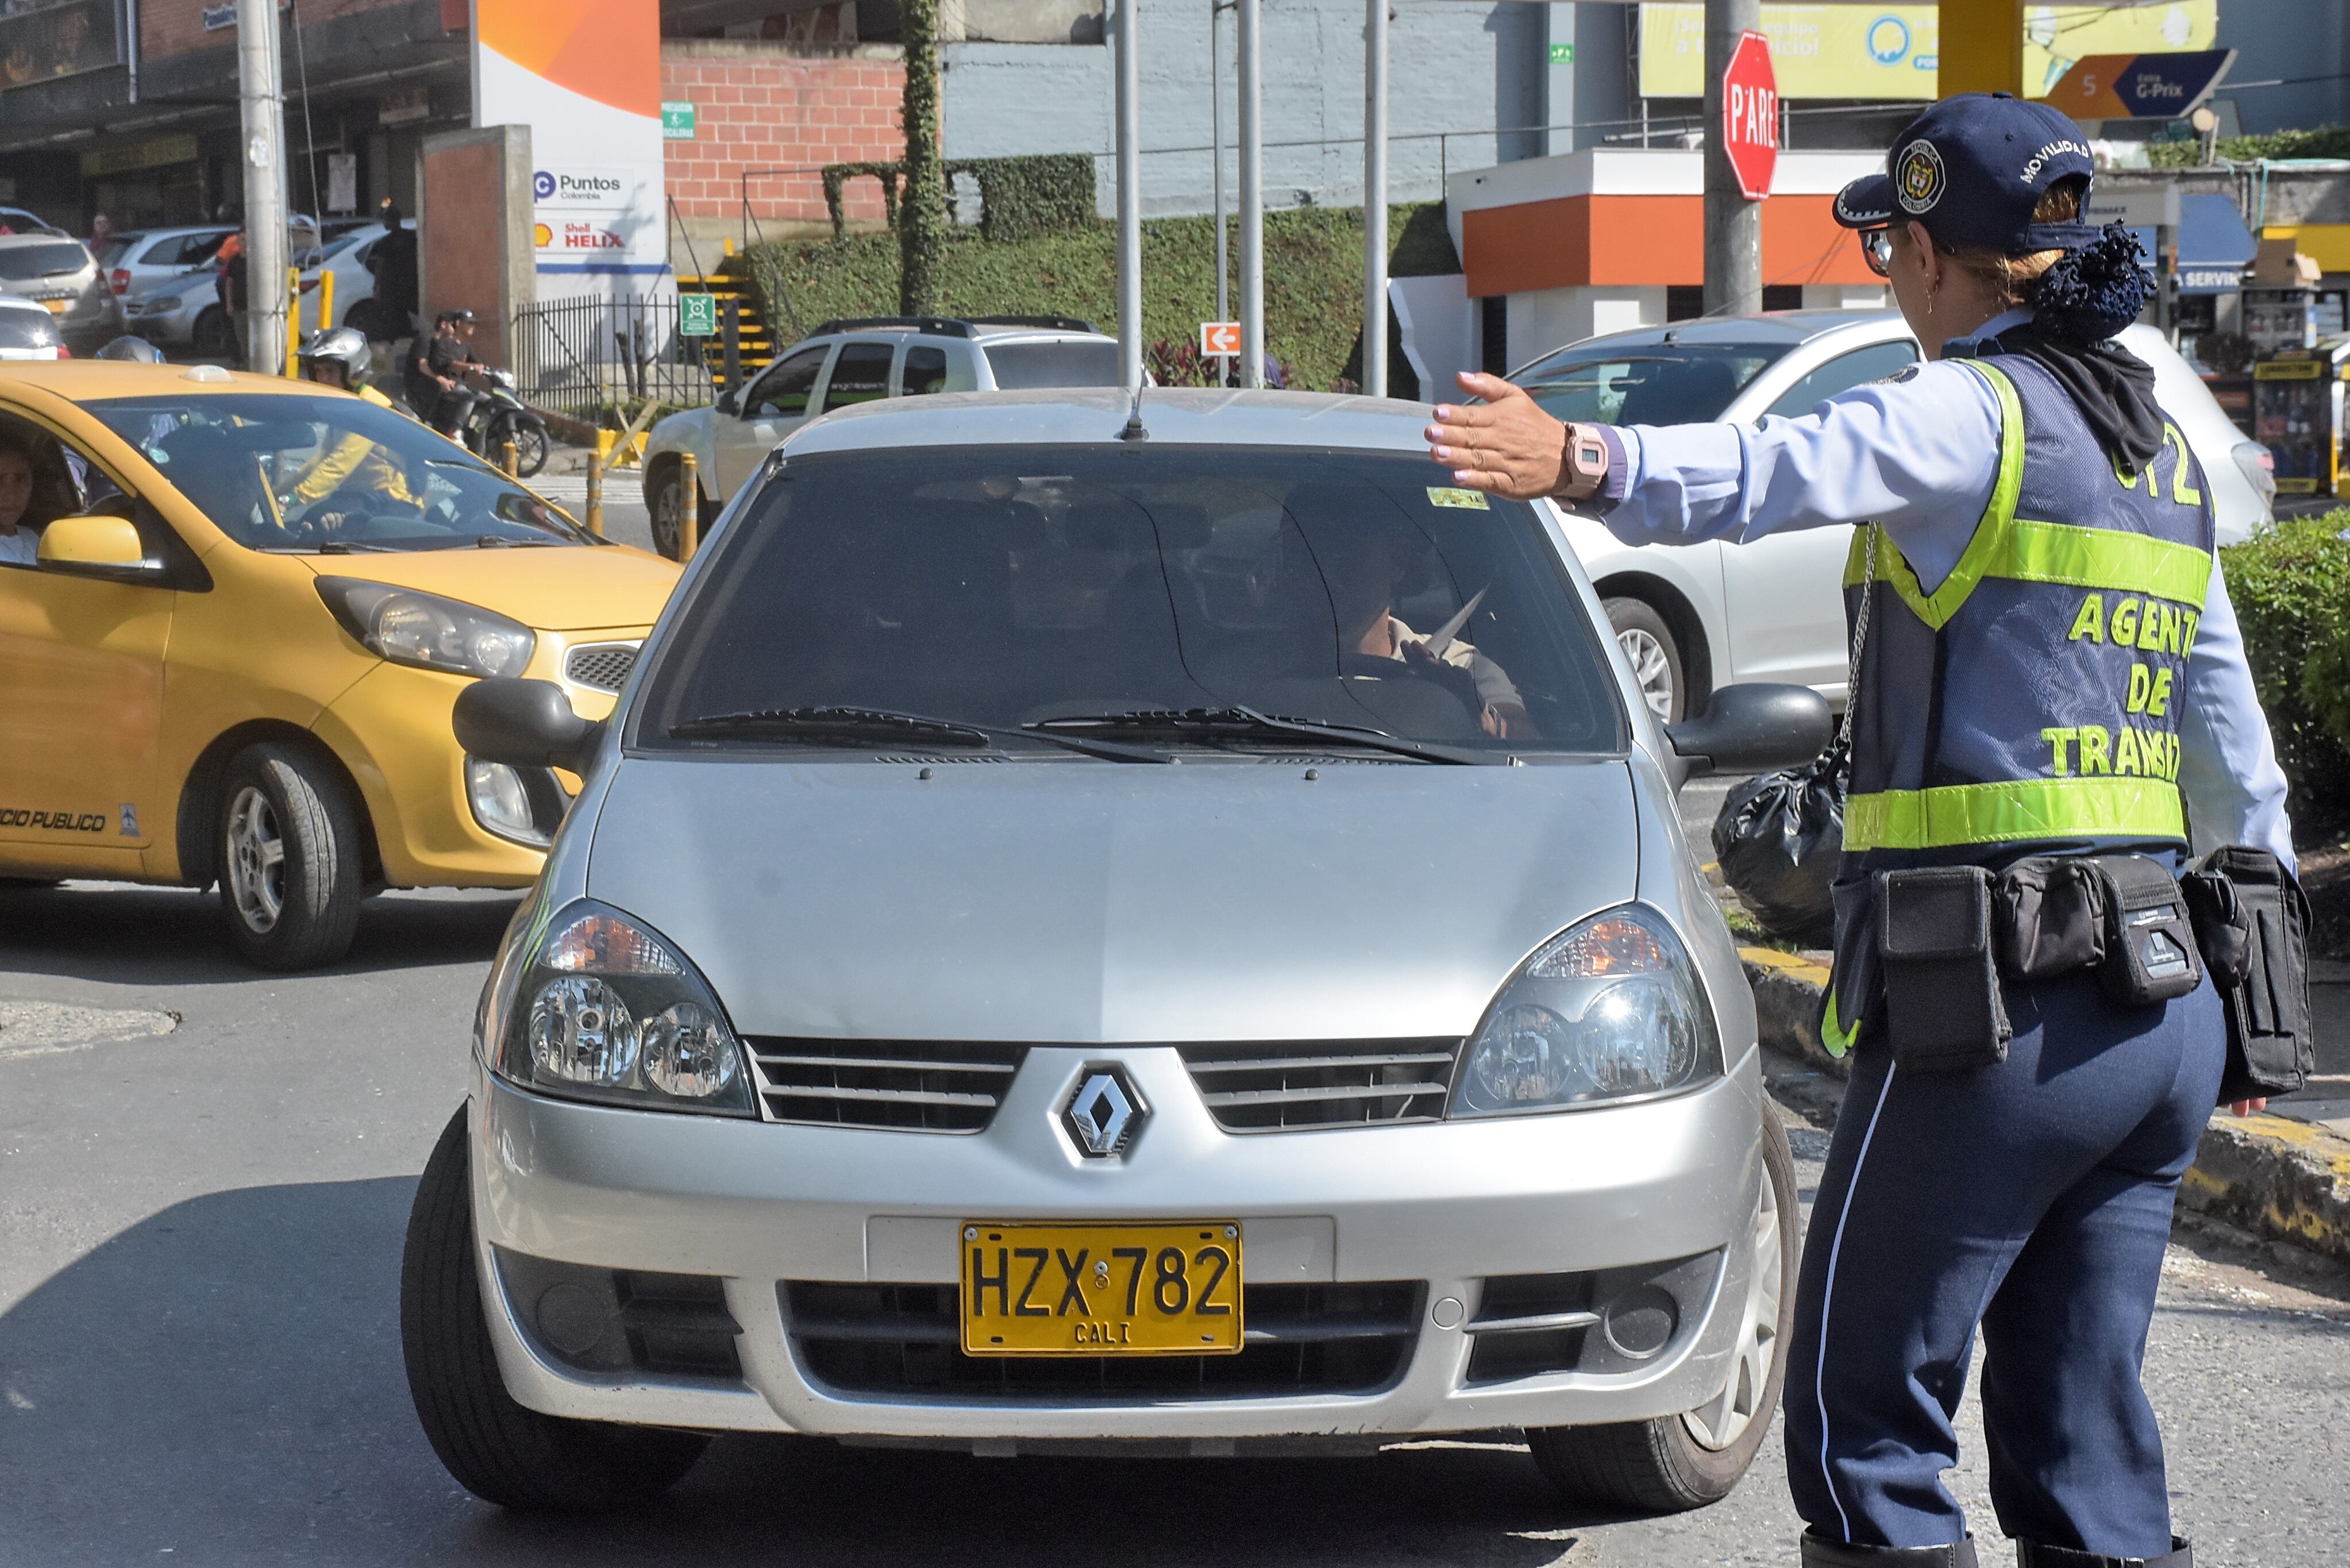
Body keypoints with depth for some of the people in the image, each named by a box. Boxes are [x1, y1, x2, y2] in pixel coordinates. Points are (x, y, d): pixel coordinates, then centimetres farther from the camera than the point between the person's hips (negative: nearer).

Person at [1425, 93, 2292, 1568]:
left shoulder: (1974, 409, -8)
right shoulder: (2161, 449, 18)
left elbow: (1793, 467, -31)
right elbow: (2238, 755, 26)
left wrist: (1590, 460, -46)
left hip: (2004, 1009, -8)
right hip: (2168, 1005, 8)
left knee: (1865, 1412, 0)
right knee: (2088, 1434, 14)